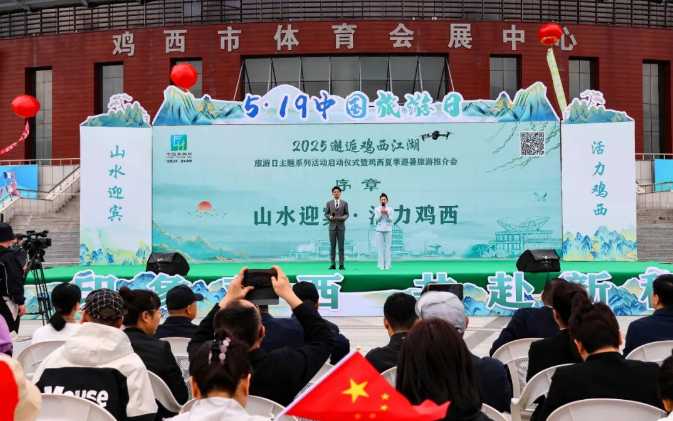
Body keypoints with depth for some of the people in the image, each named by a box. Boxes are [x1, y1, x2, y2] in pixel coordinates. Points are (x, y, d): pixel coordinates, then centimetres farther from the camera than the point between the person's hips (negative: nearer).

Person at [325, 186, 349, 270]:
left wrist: (344, 217, -16)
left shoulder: (344, 203, 7)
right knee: (332, 246, 1)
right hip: (332, 226, 1)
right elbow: (326, 214, 7)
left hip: (341, 226, -1)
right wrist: (330, 217, -13)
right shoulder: (329, 203, 8)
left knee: (341, 246, -1)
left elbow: (347, 214, 6)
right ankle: (333, 264, 4)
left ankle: (341, 264, 1)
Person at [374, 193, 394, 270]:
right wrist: (381, 213, -17)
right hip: (380, 230, 0)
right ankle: (381, 265, 1)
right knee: (381, 247, -1)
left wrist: (387, 214, -19)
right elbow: (376, 219, -4)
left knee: (387, 247, 0)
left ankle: (387, 265, 3)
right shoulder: (377, 209, 5)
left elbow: (391, 220, -1)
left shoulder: (390, 209, 5)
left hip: (388, 230, 0)